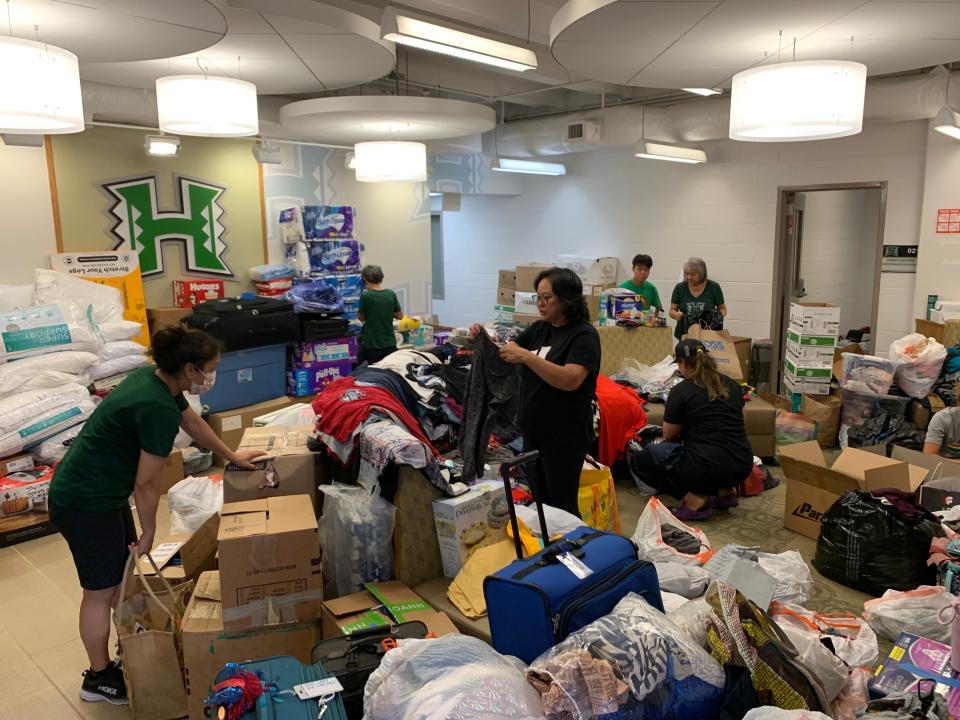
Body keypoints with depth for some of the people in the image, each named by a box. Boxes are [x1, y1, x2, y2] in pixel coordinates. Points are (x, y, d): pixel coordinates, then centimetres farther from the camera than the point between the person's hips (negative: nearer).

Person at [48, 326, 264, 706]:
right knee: (101, 591, 7)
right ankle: (98, 678, 26)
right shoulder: (159, 409, -29)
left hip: (104, 491, 9)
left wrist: (231, 456, 27)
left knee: (124, 574, 21)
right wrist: (150, 532, -5)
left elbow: (192, 422, 16)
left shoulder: (155, 378, -1)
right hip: (84, 503, -9)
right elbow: (146, 484, -21)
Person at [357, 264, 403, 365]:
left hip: (371, 345, -3)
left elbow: (361, 318, 1)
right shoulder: (391, 294, -2)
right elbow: (400, 315, 6)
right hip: (390, 344, 3)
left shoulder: (366, 296, -12)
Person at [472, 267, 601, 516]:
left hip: (565, 435, -7)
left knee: (562, 506, 4)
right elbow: (506, 351, 10)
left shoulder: (584, 335, -13)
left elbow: (570, 380, -26)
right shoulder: (539, 329, 9)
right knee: (537, 501, 17)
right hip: (533, 430, 7)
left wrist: (526, 357, -30)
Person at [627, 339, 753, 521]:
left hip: (707, 469, -7)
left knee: (638, 459, 3)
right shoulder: (731, 385, 12)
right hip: (742, 469, 7)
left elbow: (669, 435, 5)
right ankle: (725, 490, 18)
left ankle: (694, 500, -4)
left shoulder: (681, 391, -6)